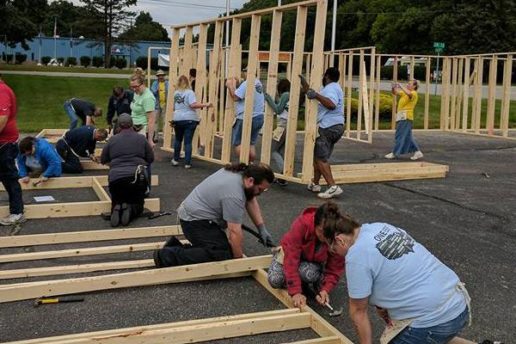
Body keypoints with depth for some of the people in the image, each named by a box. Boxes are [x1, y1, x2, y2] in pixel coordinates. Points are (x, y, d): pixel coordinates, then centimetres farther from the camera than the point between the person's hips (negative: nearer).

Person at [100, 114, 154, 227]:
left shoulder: (112, 140, 9)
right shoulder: (141, 138, 6)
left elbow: (103, 160, 17)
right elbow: (151, 159, 12)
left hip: (116, 178, 1)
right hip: (137, 178, -1)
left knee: (116, 202, 21)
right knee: (137, 205, 16)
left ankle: (116, 210, -15)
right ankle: (130, 210, -18)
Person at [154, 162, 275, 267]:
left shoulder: (240, 172, 3)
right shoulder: (234, 195, -25)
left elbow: (250, 200, 13)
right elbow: (234, 232, -23)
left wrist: (262, 229, 6)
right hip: (196, 220, -10)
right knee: (222, 255, -21)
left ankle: (177, 246, 10)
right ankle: (169, 256, -15)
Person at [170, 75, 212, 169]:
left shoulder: (176, 93, 8)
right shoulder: (189, 92, -9)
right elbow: (193, 105, -21)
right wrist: (205, 105, -17)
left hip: (177, 119, 4)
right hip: (189, 119, -4)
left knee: (178, 139, 21)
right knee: (188, 142, 0)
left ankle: (175, 160, 26)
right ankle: (187, 163, 1)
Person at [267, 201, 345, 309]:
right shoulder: (301, 224, -39)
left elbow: (335, 269, -20)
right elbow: (291, 259, -38)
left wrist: (325, 290, -37)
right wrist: (295, 292, -42)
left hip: (315, 261, 0)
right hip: (292, 254, 0)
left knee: (309, 273, -36)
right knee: (275, 280, -25)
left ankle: (318, 284, 2)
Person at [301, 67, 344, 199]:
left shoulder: (331, 88, -11)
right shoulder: (332, 88, 21)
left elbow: (331, 104, -32)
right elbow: (310, 93, 30)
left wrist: (316, 95, -31)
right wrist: (303, 81, 30)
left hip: (328, 128, -11)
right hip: (335, 127, 11)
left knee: (320, 158, -13)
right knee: (318, 156, 19)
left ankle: (333, 187, -19)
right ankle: (315, 184, 28)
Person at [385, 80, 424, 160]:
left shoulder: (414, 93, -6)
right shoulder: (405, 92, 19)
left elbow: (409, 94, -30)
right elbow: (395, 93, 19)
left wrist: (401, 86, -24)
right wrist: (394, 88, -2)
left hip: (406, 117, -9)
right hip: (402, 117, 9)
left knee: (400, 135, -6)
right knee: (407, 136, 10)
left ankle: (395, 153, -2)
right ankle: (417, 152, 13)